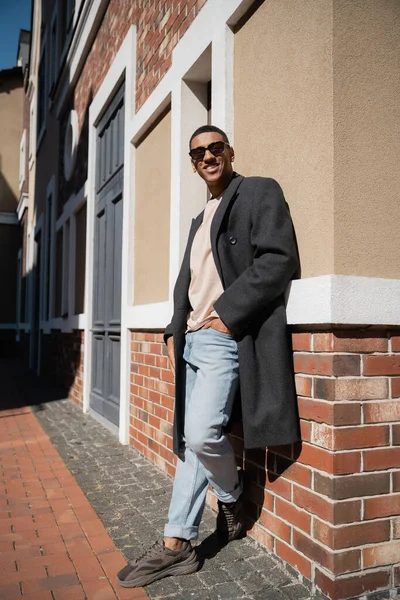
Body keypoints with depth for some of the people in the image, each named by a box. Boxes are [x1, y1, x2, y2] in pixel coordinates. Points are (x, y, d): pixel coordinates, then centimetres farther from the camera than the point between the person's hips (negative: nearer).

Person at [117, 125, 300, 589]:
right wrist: (175, 332, 12)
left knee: (202, 433, -18)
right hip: (193, 341, 8)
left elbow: (278, 259, -13)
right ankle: (176, 546, 16)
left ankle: (232, 501, 13)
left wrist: (227, 312, -17)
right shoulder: (200, 219, 24)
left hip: (227, 339, -8)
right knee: (190, 441, 8)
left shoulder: (259, 192, 0)